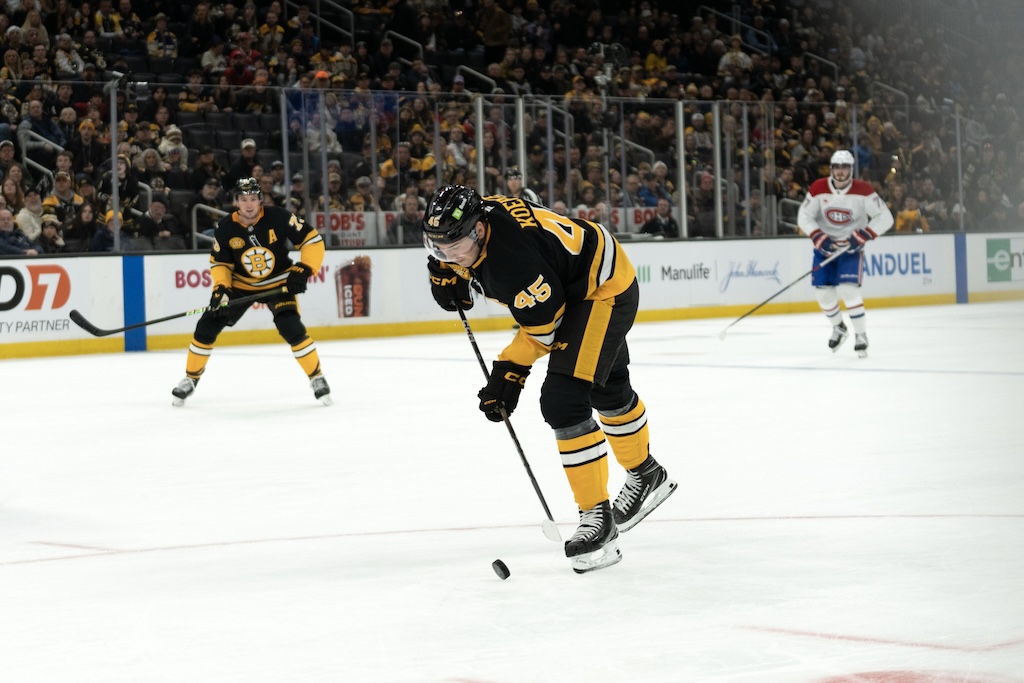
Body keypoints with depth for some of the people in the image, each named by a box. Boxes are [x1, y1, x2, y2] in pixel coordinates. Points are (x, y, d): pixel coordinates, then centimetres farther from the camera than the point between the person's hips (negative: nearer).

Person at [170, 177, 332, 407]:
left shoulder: (278, 217, -22)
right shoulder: (226, 227, -14)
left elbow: (312, 239, -15)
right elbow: (219, 263, -2)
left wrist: (303, 270, -23)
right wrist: (221, 288, -18)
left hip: (278, 282, -3)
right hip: (241, 284, 3)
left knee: (292, 329, -23)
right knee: (207, 326, -4)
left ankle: (317, 378, -5)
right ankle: (190, 379, 15)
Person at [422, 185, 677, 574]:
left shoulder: (512, 263, -39)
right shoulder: (473, 215, -15)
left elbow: (544, 328, -27)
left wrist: (509, 373, -21)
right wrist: (446, 272, -2)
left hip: (606, 291, -10)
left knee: (563, 401, -22)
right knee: (608, 389, 28)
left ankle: (597, 517, -13)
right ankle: (647, 476, 52)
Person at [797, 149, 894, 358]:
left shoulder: (863, 190, -16)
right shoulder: (818, 188, -10)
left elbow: (885, 218, -15)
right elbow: (804, 217, -7)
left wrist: (862, 236, -24)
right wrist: (819, 238, -21)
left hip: (851, 247, -3)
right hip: (825, 245, 3)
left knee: (848, 289, -20)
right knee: (822, 290, 2)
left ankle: (861, 335, -8)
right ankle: (839, 328, 28)